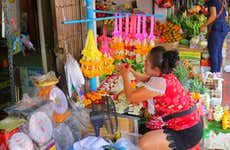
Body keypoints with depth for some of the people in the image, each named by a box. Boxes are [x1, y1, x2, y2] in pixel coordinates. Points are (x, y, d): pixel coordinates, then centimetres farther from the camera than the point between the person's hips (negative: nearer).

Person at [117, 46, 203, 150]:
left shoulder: (159, 82, -25)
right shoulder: (166, 75, 3)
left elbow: (131, 97, -17)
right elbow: (145, 79, 25)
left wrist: (125, 75, -4)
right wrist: (130, 70, 16)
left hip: (186, 133, -9)